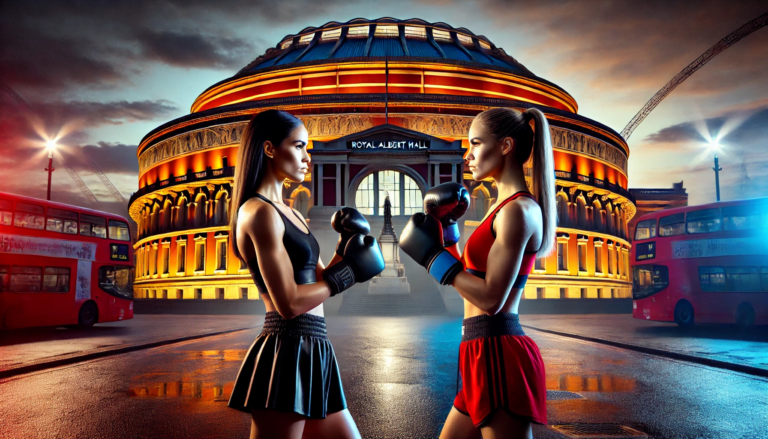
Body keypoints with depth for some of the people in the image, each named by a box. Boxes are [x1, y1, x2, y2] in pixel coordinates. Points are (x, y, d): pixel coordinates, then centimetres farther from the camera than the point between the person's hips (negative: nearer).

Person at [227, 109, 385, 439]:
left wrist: (347, 248, 1)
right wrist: (349, 272, -8)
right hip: (286, 356, -9)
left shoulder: (288, 213, 16)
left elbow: (319, 282, 17)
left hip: (310, 354, 9)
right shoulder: (260, 212, -13)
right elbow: (289, 303, -19)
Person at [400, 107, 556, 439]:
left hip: (499, 355, -10)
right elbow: (472, 280, 18)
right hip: (488, 356, 10)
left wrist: (432, 255, -13)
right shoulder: (507, 208, 15)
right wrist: (444, 229, 13)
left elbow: (491, 299, -21)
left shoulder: (517, 210, -15)